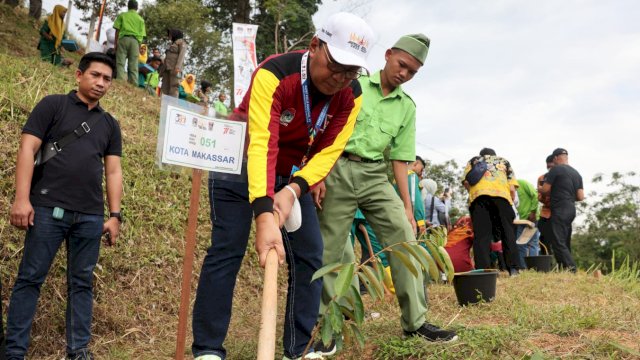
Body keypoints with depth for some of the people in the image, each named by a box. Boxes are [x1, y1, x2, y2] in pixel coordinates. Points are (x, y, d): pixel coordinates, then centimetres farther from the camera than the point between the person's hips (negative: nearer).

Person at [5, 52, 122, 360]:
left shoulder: (110, 124, 17)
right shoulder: (53, 105, 5)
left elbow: (113, 171, 14)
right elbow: (27, 150, -2)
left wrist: (114, 215, 5)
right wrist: (22, 199, -12)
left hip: (90, 216, 4)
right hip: (48, 209, -4)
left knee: (82, 283, 7)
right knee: (30, 278, -1)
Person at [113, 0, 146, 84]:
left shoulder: (122, 15, 14)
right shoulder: (141, 19, 17)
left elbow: (117, 30, 5)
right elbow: (141, 35, 9)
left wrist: (116, 43, 5)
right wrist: (139, 49, 11)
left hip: (124, 39, -2)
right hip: (135, 41, 2)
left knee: (120, 63, -7)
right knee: (133, 67, 0)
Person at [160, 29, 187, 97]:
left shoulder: (181, 42, 9)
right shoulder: (172, 44, 31)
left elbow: (182, 54, -7)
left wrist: (178, 67, -22)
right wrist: (161, 70, 14)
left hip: (175, 68, -7)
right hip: (167, 68, 7)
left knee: (173, 87, -19)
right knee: (165, 88, -9)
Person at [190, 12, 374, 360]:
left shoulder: (351, 95, -15)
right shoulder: (274, 74, -32)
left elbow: (329, 152, -16)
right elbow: (261, 145, -42)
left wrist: (293, 191, -34)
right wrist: (264, 216, -53)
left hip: (293, 176, 5)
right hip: (240, 165, -5)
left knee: (309, 255, -1)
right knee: (226, 250, -13)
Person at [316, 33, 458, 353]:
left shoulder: (407, 107, 11)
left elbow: (400, 158, 12)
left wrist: (407, 205, 7)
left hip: (376, 175, 3)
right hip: (337, 170, -3)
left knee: (405, 236, -9)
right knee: (330, 249, 0)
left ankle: (415, 321, 0)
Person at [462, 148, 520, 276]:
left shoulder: (474, 160, 31)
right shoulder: (504, 161, 32)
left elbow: (466, 181, 11)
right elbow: (512, 188, 17)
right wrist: (511, 202, 28)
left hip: (478, 194, 0)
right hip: (501, 194, 0)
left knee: (481, 234, -3)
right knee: (507, 232, 6)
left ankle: (482, 270, -11)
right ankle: (513, 268, 0)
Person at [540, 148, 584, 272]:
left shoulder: (556, 169, -7)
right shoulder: (577, 173, 14)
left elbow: (545, 190, -8)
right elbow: (580, 197, 10)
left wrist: (553, 193, 14)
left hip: (559, 210, -8)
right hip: (571, 209, 8)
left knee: (558, 242, -10)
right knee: (565, 242, 11)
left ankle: (570, 267, -19)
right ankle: (566, 267, 9)